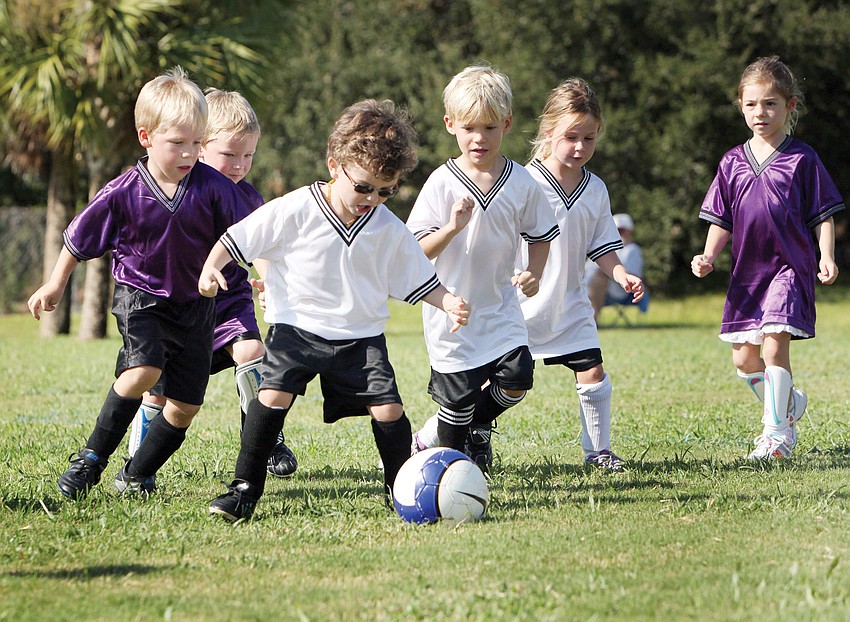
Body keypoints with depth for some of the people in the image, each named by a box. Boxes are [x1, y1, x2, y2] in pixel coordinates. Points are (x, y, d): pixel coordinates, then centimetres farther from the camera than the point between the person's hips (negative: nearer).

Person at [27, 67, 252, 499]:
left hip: (195, 304, 3)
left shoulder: (213, 188, -13)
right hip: (141, 298, -3)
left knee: (186, 405, 3)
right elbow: (79, 240, -1)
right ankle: (92, 457, -14)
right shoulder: (123, 194, -15)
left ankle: (137, 475, 22)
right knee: (144, 371, -28)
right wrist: (54, 286, 6)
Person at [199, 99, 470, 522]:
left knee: (388, 407, -8)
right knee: (274, 394, -19)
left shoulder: (389, 230, -1)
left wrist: (449, 303, -10)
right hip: (297, 328, -2)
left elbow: (419, 280, 8)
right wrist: (211, 268, -22)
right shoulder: (296, 210, -11)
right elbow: (238, 238, -6)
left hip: (361, 336, 2)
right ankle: (245, 488, -7)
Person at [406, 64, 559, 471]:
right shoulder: (442, 184, -10)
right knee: (459, 397, -2)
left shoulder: (522, 183, -3)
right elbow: (418, 252, -11)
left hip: (500, 307, 2)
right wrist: (452, 228, -29)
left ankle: (476, 426, 18)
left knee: (517, 378, -13)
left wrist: (534, 273, -7)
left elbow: (540, 236, 11)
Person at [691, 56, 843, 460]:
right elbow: (722, 220, 13)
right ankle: (788, 402, 32)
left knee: (774, 344, -18)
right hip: (747, 272, 5)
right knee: (744, 359, 7)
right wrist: (708, 256, -3)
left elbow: (823, 215, 0)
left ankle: (777, 433, -13)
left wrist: (827, 258, -12)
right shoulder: (733, 163, 9)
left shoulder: (801, 160, -2)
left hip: (790, 268, -5)